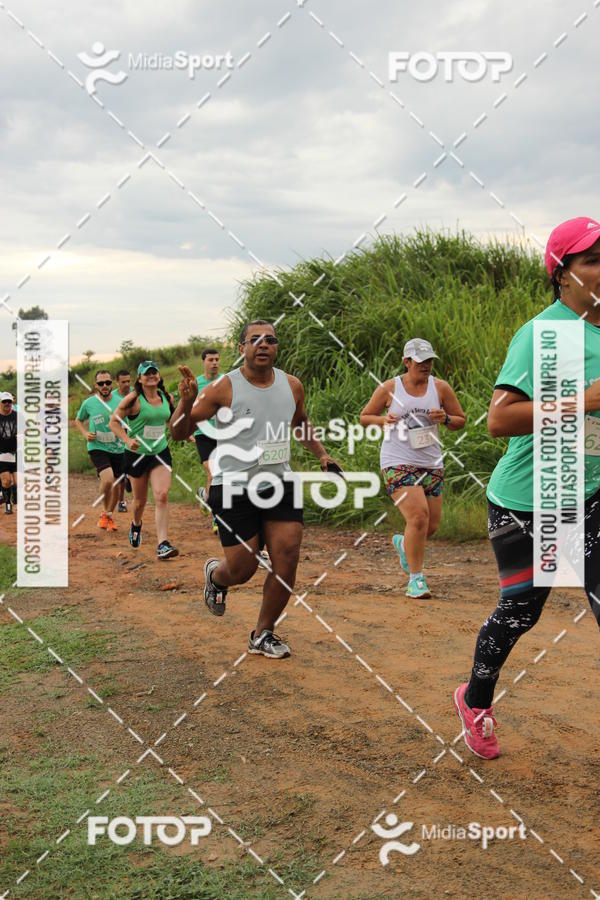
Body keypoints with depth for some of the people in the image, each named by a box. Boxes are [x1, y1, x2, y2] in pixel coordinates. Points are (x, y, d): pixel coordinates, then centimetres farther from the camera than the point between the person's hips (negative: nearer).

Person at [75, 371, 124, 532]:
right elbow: (78, 420, 15)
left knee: (115, 483, 10)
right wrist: (85, 434, -3)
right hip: (97, 447, -3)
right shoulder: (88, 403, -4)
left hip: (117, 448, 3)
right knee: (108, 479, -24)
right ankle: (106, 513, 0)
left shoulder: (120, 402, -1)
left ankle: (109, 516, 34)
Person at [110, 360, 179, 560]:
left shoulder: (166, 398, 4)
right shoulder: (134, 399, -12)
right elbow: (114, 421, -10)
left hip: (160, 452, 3)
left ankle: (162, 545, -17)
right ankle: (136, 525, 47)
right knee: (140, 501, 10)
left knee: (162, 496, -15)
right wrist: (128, 440, -22)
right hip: (137, 454, -3)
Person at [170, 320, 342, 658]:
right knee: (242, 570, -1)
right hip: (234, 488, -4)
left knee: (287, 560, -4)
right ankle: (215, 575, 38)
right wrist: (187, 401, -26)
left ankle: (263, 635, 17)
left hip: (279, 484, 4)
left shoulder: (292, 386, 5)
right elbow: (180, 433, -7)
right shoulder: (225, 388, -10)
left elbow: (302, 422, 26)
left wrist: (322, 454, 13)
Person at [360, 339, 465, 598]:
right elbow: (364, 417, 9)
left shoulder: (440, 387, 5)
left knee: (431, 525, 8)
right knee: (418, 516, -20)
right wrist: (383, 419, -12)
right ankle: (415, 579, -7)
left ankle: (403, 543, 43)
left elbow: (460, 421, 12)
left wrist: (445, 419, -10)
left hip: (431, 464, 4)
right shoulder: (388, 389, -1)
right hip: (397, 463, -4)